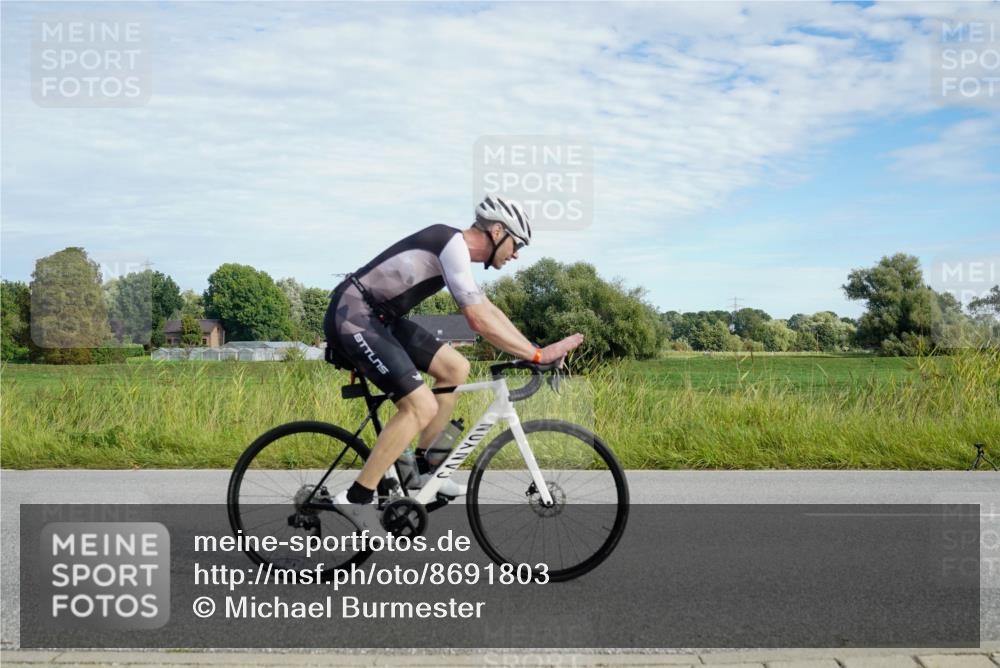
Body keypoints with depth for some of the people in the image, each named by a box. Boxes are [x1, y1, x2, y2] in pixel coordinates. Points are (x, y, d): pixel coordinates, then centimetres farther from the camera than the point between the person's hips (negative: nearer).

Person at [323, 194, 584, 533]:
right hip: (352, 315, -10)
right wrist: (538, 355, -18)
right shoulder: (453, 242, -16)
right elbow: (478, 319, -23)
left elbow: (488, 310, 21)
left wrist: (534, 350, 15)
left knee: (456, 368, 9)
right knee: (422, 406, -17)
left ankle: (422, 466, 17)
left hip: (376, 318, 10)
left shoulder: (455, 248, 15)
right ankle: (357, 498, -8)